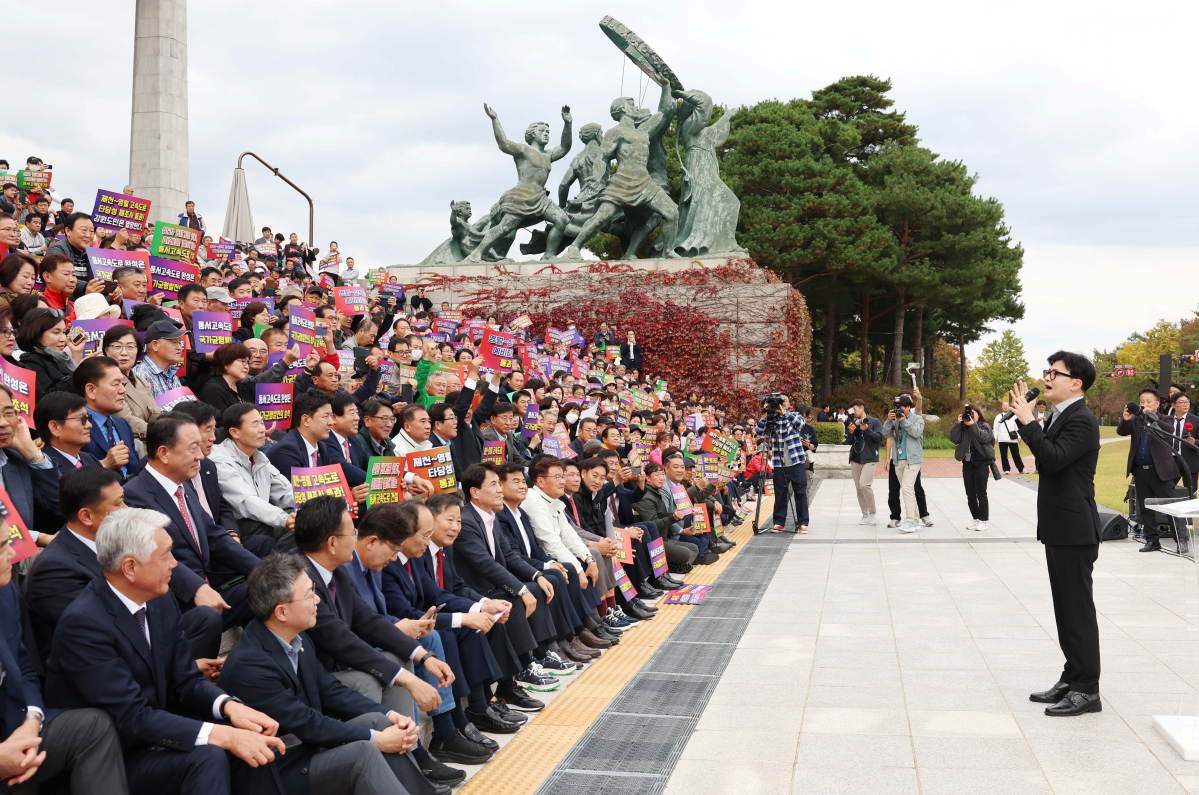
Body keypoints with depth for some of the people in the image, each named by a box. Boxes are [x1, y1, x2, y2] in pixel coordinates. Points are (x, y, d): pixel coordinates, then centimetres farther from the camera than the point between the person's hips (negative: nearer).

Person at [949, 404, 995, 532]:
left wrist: (972, 424, -19)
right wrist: (958, 423, -10)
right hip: (967, 465, 5)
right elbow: (954, 439, -5)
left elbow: (983, 437, -20)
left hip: (981, 465, -5)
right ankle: (975, 519, 18)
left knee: (981, 494, -2)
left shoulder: (984, 426, 0)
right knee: (970, 495, 9)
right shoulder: (963, 428, 9)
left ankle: (983, 521, 4)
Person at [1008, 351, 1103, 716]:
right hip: (1059, 530, 10)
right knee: (1066, 609, 16)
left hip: (1074, 532, -10)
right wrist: (1025, 416, 11)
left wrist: (1027, 420, -25)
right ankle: (1072, 680, 25)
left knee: (1078, 610, -4)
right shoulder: (1061, 417, 15)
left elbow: (1054, 458, -29)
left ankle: (1086, 690, 2)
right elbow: (1045, 456, 16)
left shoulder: (1081, 420, -17)